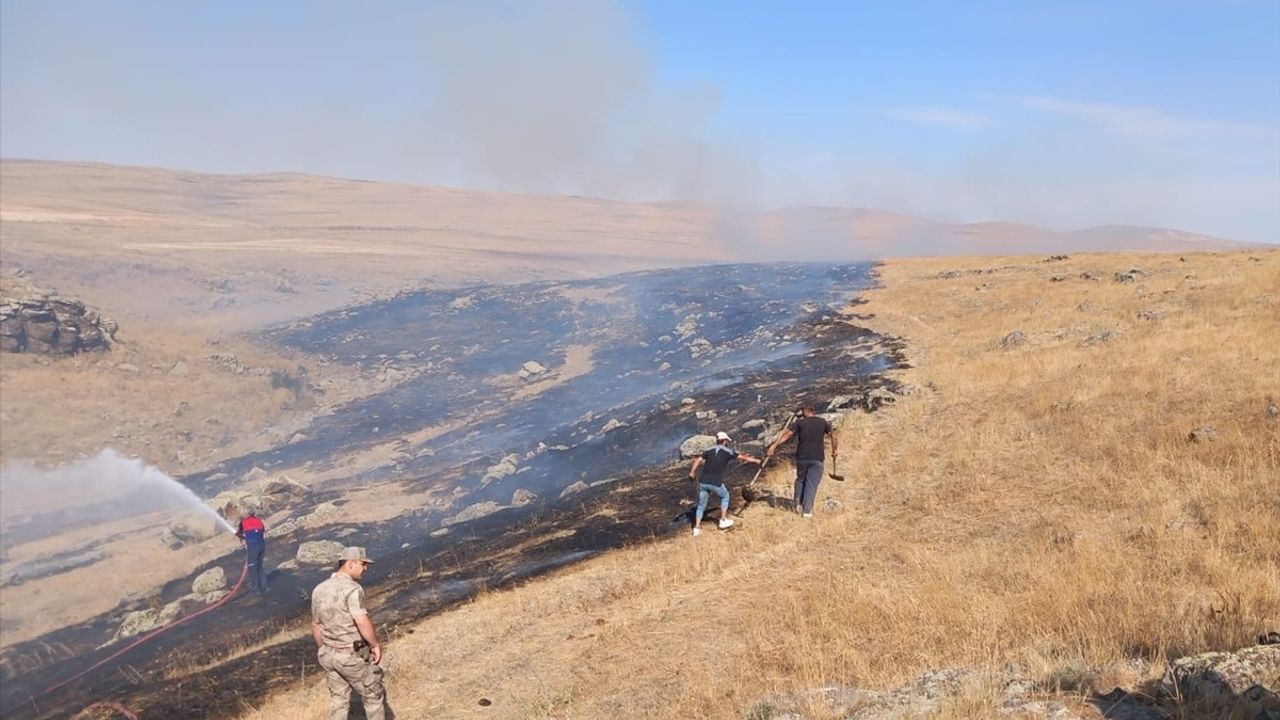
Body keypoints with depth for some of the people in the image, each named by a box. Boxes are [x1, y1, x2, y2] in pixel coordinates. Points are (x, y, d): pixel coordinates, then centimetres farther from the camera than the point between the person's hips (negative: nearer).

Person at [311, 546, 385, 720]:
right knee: (373, 696, 10)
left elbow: (316, 625, 13)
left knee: (338, 699, 18)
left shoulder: (319, 589, 4)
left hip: (329, 654, 7)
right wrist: (375, 645, -15)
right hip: (353, 656, -7)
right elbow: (362, 622, -29)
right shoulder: (352, 588, -21)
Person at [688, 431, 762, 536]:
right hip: (716, 483, -3)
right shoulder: (728, 452, 4)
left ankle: (697, 528, 12)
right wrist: (756, 460, 23)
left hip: (703, 482, 3)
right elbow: (743, 457, 11)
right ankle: (723, 520, 26)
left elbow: (698, 460, 3)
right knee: (725, 496, 26)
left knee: (701, 505, 15)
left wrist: (692, 472, 0)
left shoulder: (709, 450, 14)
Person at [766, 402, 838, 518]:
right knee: (812, 484, 2)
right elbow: (833, 436, 8)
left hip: (802, 457, 0)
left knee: (800, 480, 19)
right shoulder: (822, 422, 5)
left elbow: (786, 434, -9)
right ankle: (807, 510, -3)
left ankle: (798, 505, 17)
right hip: (817, 459, 0)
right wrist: (835, 450, 21)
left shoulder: (800, 422, -1)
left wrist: (774, 446, -11)